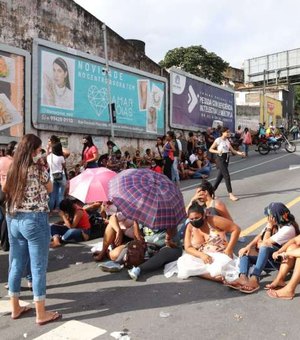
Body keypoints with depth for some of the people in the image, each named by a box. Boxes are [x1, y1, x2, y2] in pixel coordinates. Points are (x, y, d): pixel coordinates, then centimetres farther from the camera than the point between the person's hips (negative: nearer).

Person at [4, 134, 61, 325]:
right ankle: (41, 314, 11)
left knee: (16, 265, 16)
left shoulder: (12, 170, 6)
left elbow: (7, 191, 14)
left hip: (13, 220, 7)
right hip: (35, 221, -7)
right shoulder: (38, 170, -12)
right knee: (38, 267, 2)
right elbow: (50, 189, 4)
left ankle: (15, 308, 29)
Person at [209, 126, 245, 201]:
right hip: (220, 159, -7)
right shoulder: (218, 140, -11)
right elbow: (210, 149, -9)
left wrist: (240, 153, -9)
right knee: (227, 176, -11)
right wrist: (217, 151, -26)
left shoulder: (227, 140, 10)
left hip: (226, 159, 7)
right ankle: (230, 194, -9)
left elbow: (233, 150, 7)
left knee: (220, 176, 11)